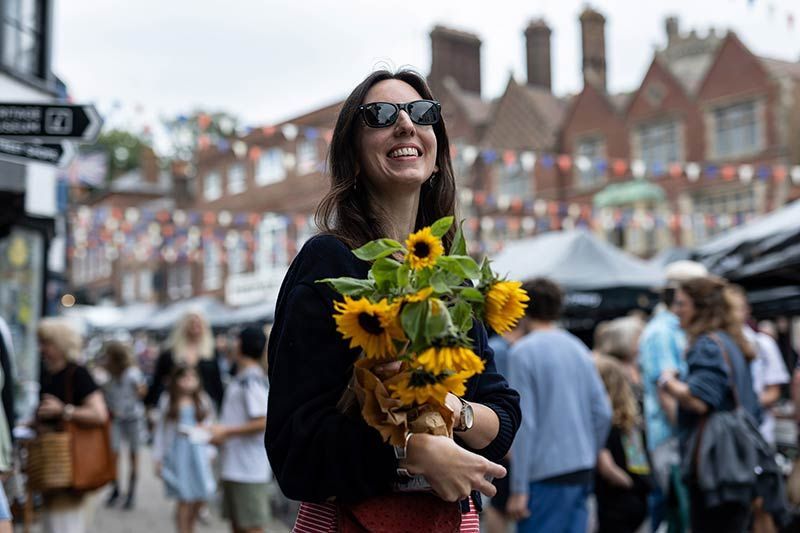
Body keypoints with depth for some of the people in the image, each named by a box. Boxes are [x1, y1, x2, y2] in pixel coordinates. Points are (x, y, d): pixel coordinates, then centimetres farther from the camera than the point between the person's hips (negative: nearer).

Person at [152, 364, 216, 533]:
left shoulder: (202, 401, 8)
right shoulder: (167, 402, 3)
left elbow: (208, 428, 12)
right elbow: (161, 430, 6)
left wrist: (209, 454, 7)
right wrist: (158, 458, 5)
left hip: (198, 453, 3)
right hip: (177, 454, -2)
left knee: (200, 498, 2)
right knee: (184, 499, -5)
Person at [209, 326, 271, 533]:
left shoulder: (253, 381, -16)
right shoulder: (239, 380, 13)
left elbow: (263, 422, -22)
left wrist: (227, 432, -15)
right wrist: (219, 431, 9)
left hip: (249, 468, -9)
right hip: (233, 467, 9)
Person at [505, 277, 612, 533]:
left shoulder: (523, 352, -8)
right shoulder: (579, 348, 11)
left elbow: (524, 423, -13)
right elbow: (603, 413, 10)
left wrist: (519, 489, -11)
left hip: (547, 474, -6)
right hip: (582, 472, 7)